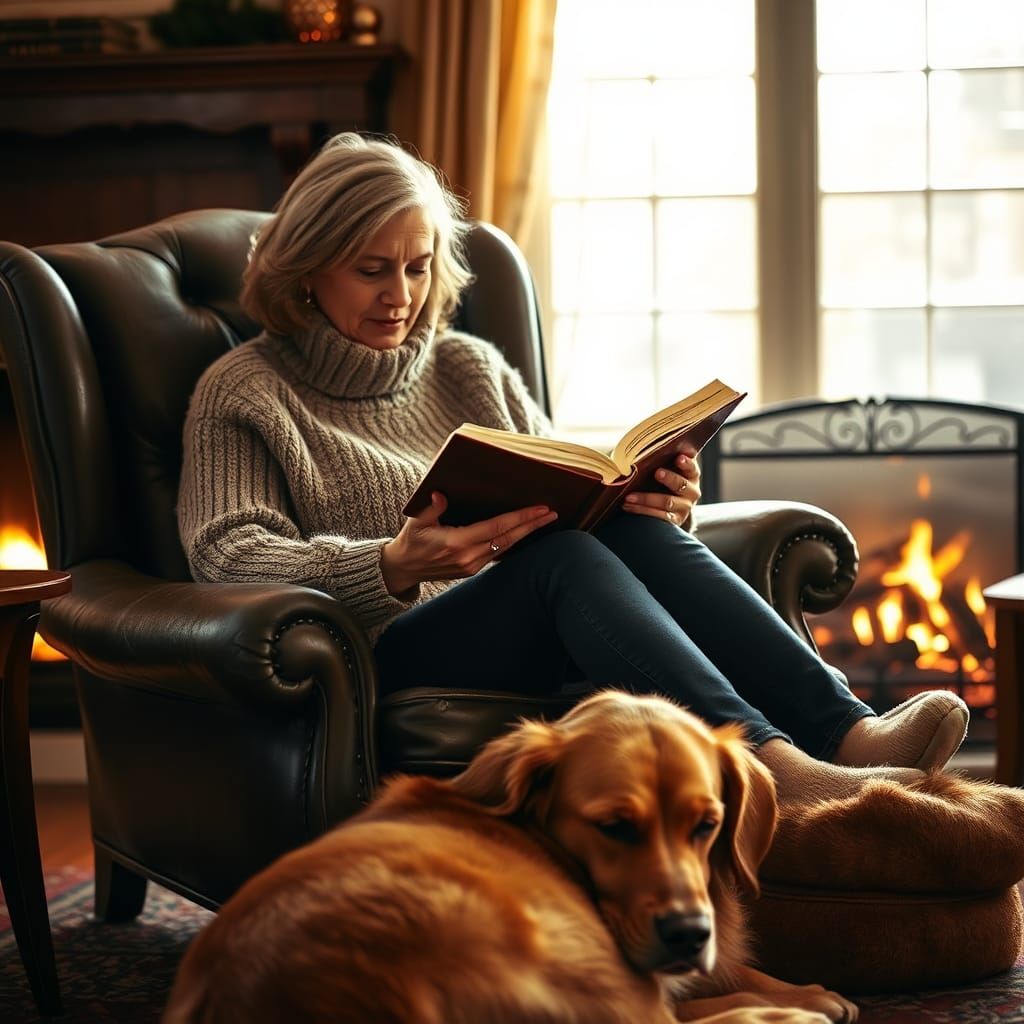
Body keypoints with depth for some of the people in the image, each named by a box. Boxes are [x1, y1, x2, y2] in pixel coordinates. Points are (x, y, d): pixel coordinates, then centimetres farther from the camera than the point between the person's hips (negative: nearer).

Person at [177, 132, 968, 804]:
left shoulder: (469, 368, 24)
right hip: (390, 659, -4)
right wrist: (394, 566, -25)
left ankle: (843, 732, -43)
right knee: (559, 554, -33)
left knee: (632, 529, -28)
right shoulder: (243, 392, 8)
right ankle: (774, 768, -53)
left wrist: (653, 507, -5)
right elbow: (228, 555, -7)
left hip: (539, 639, 5)